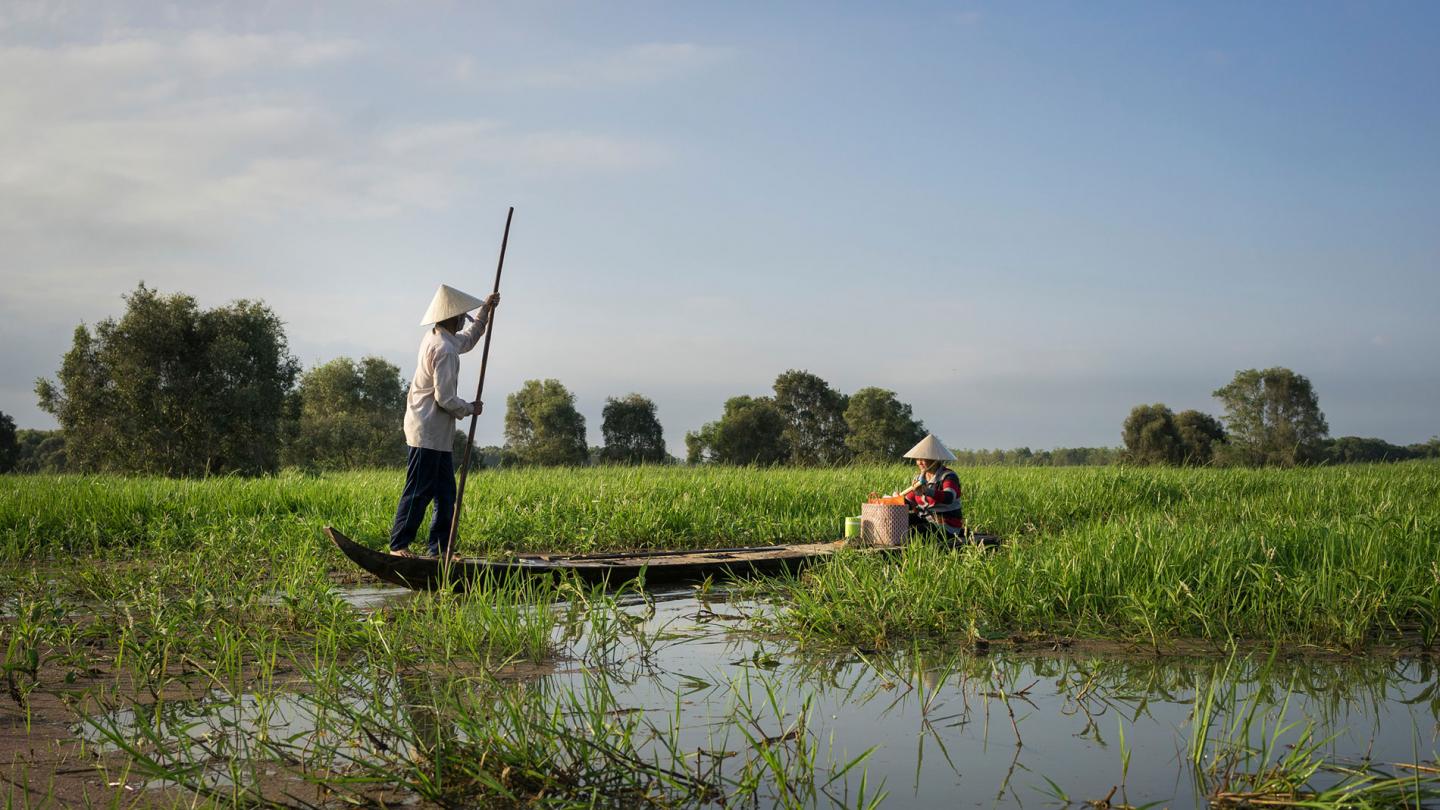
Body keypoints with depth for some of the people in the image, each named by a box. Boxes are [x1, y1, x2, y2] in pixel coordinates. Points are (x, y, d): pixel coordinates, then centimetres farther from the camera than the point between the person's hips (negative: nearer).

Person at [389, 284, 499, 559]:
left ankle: (440, 548, 12)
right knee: (418, 492, -6)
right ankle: (398, 546, -2)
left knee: (445, 493, 10)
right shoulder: (443, 349, -18)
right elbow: (445, 398, -20)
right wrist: (470, 409, -3)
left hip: (437, 434, 10)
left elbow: (466, 341, 36)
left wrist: (485, 311, 33)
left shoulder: (435, 338, 12)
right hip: (428, 433, -10)